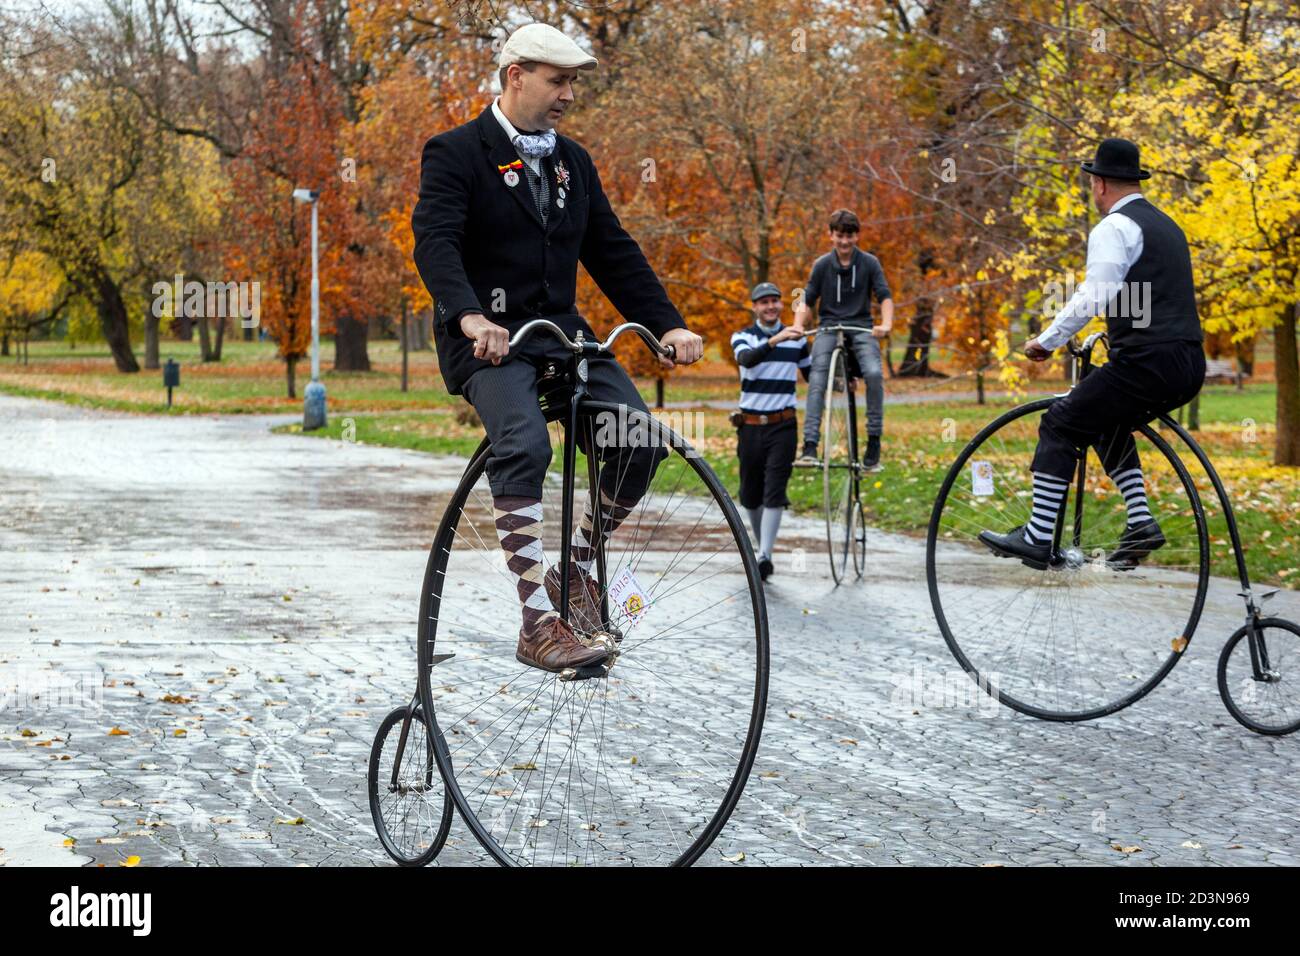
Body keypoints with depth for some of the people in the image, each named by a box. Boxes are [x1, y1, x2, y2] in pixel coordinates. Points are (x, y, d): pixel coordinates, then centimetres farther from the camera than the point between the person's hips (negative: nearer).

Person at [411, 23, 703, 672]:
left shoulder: (572, 162, 16)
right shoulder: (456, 153, -4)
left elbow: (614, 252, 14)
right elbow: (434, 240, -19)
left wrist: (668, 324, 2)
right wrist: (471, 316, -37)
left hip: (561, 330, 6)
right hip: (488, 340, -6)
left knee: (641, 442, -14)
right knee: (525, 446, -32)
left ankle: (578, 563, 9)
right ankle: (538, 623, -31)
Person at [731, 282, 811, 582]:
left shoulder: (797, 338, 6)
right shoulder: (742, 337, 0)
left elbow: (811, 375, 18)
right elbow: (747, 359, -23)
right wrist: (774, 341, -39)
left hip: (783, 425, -1)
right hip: (751, 425, 1)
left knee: (775, 491, -12)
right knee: (750, 494, 9)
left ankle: (765, 557, -16)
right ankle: (762, 544, 29)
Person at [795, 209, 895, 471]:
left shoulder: (869, 263, 3)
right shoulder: (822, 265, 4)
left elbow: (884, 296, -2)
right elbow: (808, 301, 7)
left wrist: (886, 324, -21)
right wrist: (797, 327, -11)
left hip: (861, 328, -1)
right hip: (829, 326, 1)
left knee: (874, 373, -27)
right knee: (817, 380, -21)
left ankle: (874, 440, -17)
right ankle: (810, 444, -27)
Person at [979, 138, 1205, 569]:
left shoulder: (1113, 228, -7)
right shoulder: (1166, 225, 22)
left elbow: (1093, 296, -16)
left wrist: (1047, 341, -7)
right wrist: (1118, 333, 38)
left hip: (1147, 363, -9)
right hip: (1188, 365, 9)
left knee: (1060, 424, 0)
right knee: (1107, 422, 28)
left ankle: (1037, 537, -4)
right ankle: (1141, 524, 16)